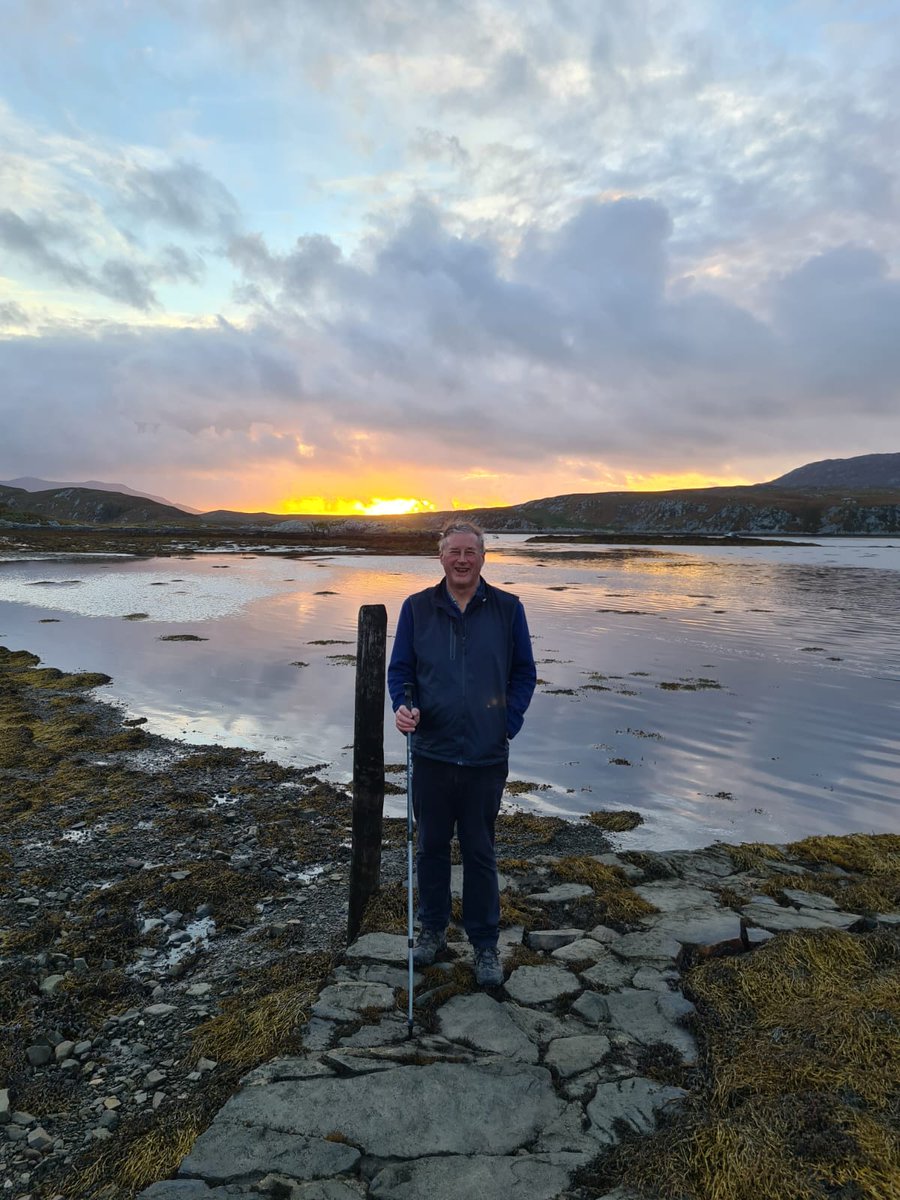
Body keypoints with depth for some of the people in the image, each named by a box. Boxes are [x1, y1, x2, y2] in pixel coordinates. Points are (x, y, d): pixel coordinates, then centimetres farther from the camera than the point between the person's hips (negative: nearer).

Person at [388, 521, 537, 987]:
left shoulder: (507, 608, -1)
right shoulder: (417, 607, 0)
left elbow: (524, 673, 6)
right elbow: (400, 669, 5)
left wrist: (509, 722, -4)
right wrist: (403, 706, -14)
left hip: (486, 756, -1)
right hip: (431, 753, 1)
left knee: (479, 852, 11)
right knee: (431, 845, 16)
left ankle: (485, 944, 28)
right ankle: (433, 928, 37)